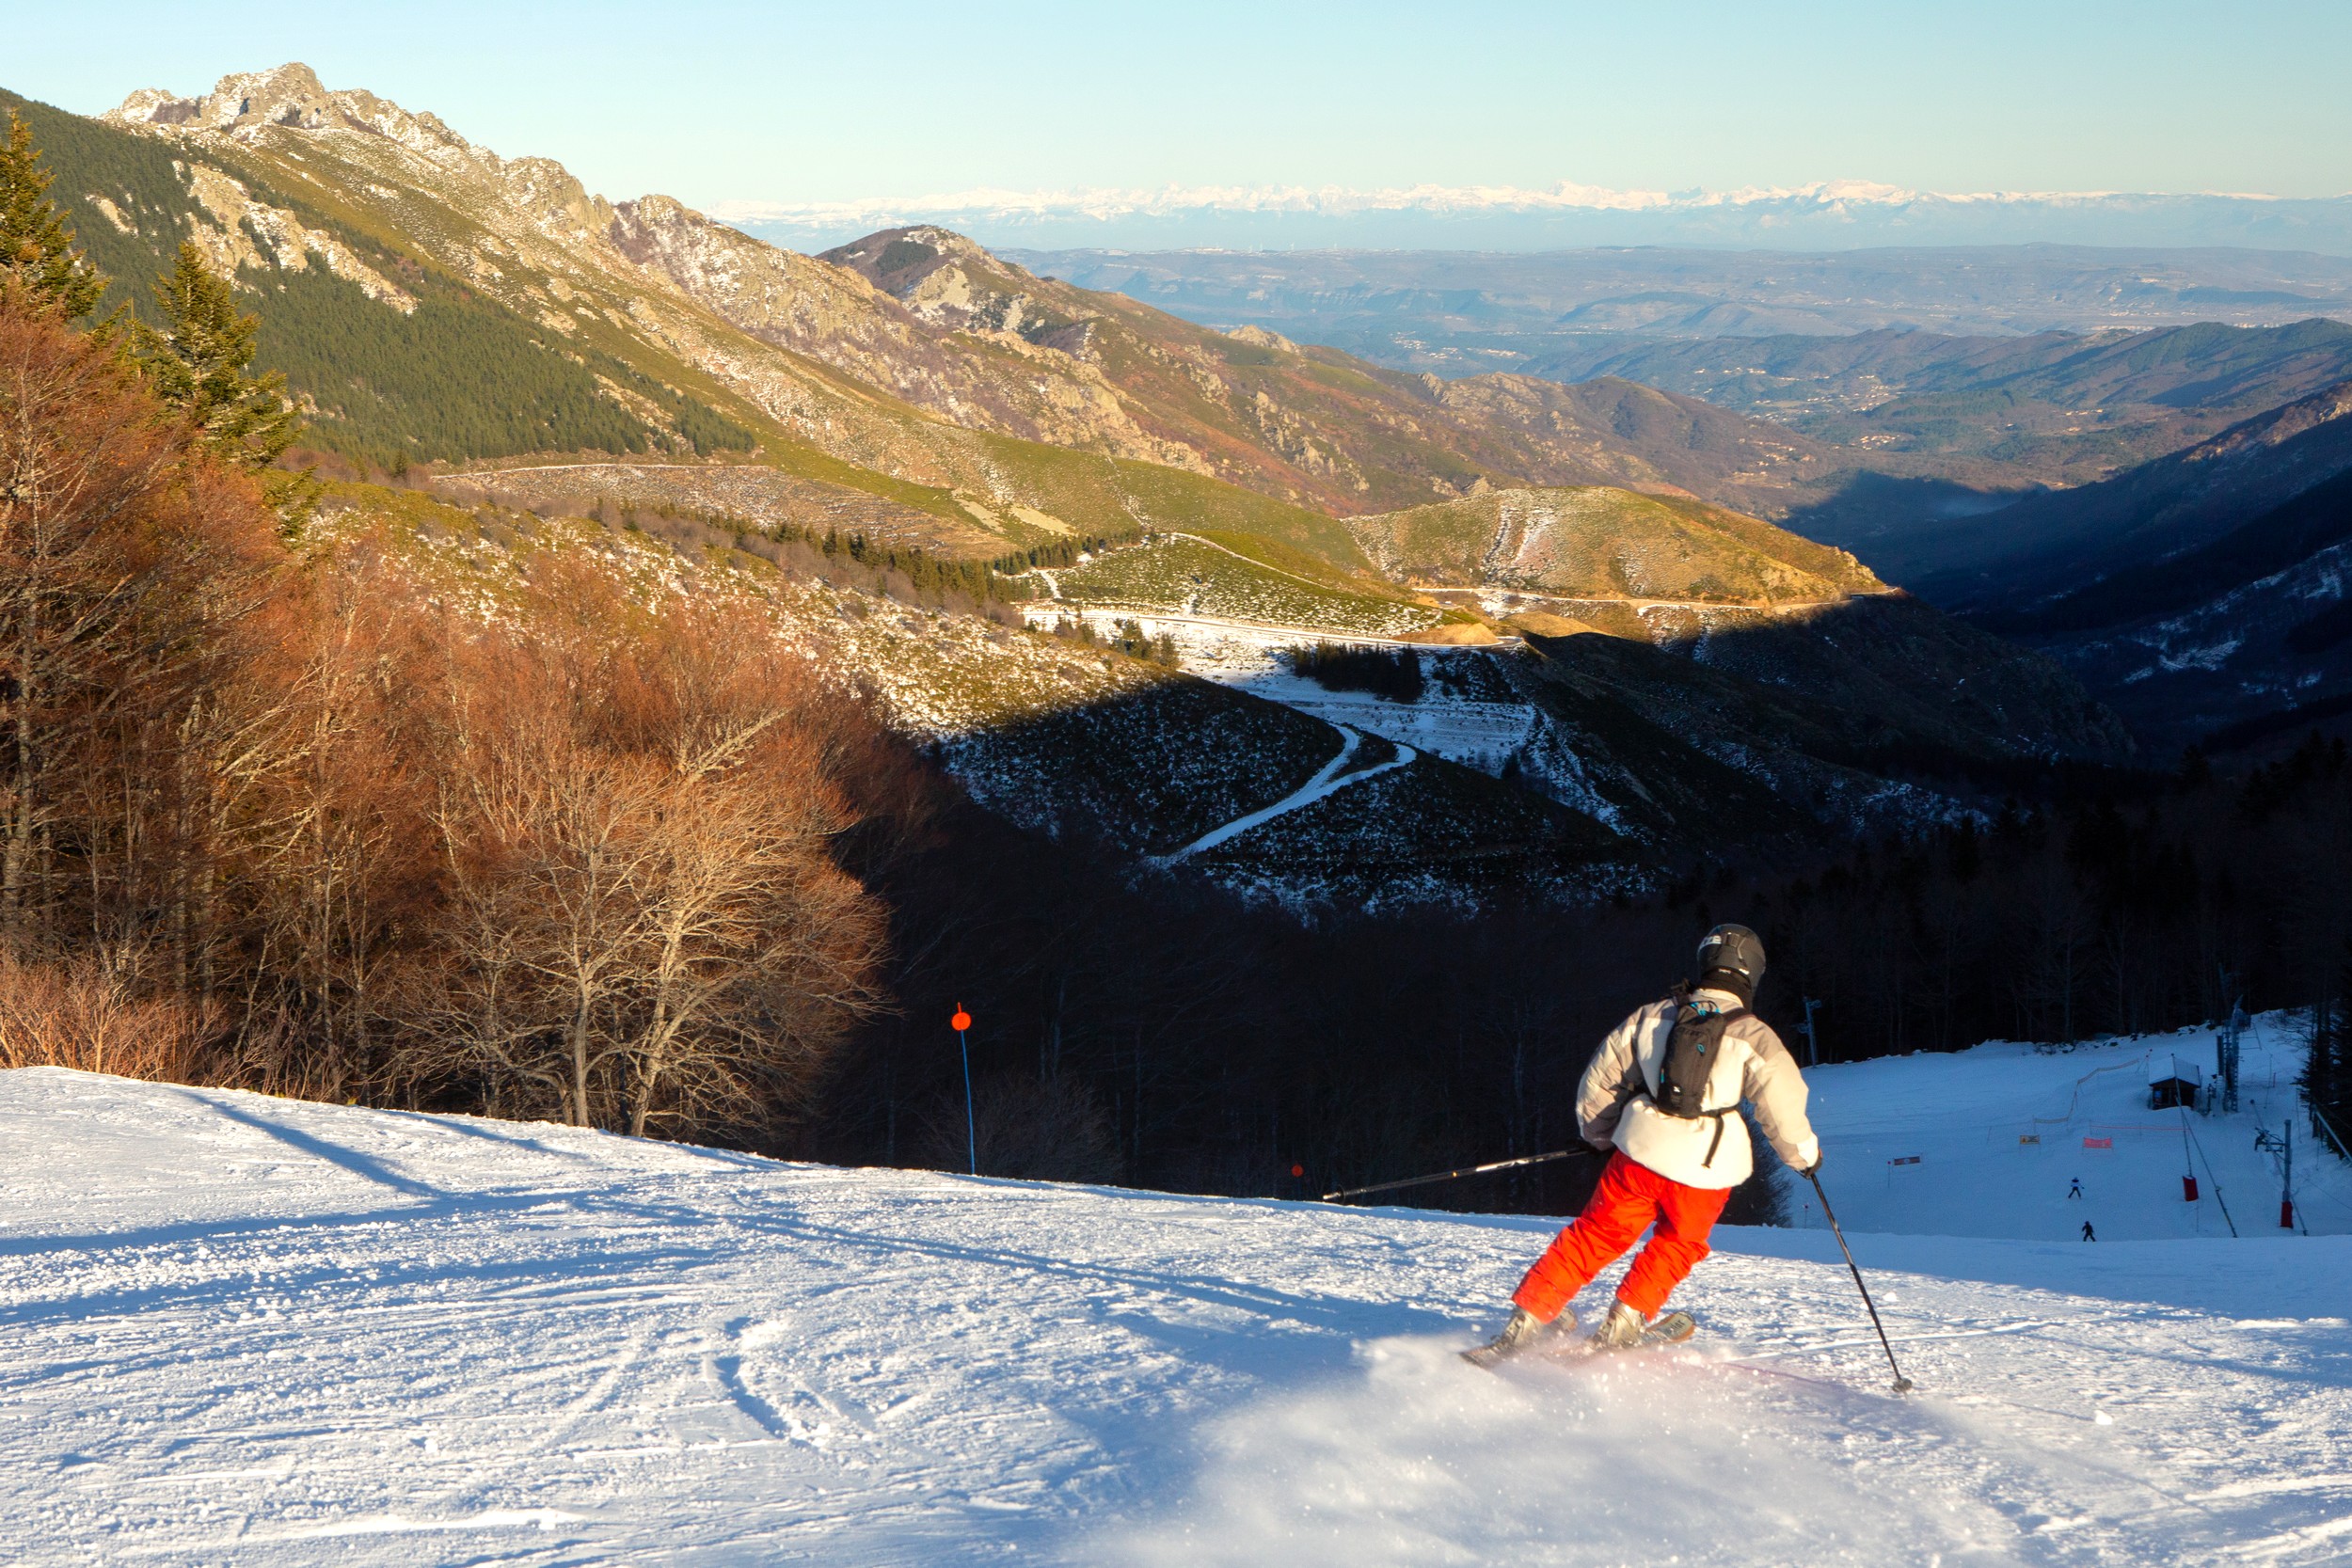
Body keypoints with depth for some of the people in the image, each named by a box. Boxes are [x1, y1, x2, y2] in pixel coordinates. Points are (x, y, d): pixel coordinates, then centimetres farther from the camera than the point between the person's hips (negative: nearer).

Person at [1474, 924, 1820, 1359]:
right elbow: (1783, 1107, -7)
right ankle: (1622, 1325, 21)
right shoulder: (1753, 1037, -6)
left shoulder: (1650, 1017, 5)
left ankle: (1524, 1325, 12)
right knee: (1678, 1246, 24)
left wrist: (1599, 1136, 28)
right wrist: (1805, 1153, 13)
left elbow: (1598, 1083, 11)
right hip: (1705, 1172, -2)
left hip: (1640, 1155, 3)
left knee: (1595, 1235, 15)